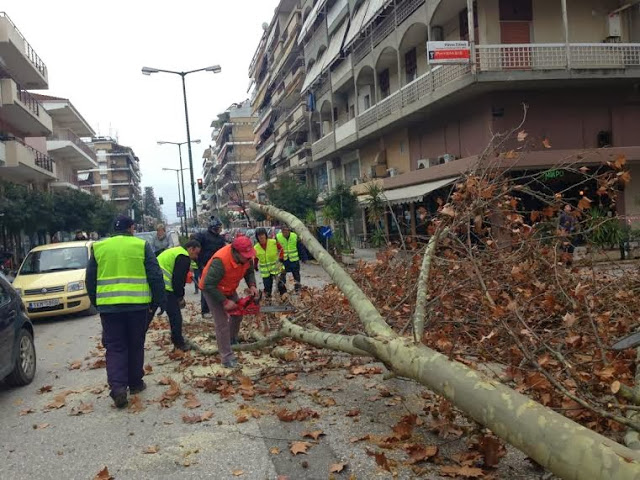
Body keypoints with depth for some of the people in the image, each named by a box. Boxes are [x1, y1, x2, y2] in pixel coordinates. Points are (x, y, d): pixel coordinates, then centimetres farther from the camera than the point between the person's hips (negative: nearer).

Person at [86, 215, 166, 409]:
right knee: (135, 345, 13)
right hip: (137, 304, -1)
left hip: (109, 305, 1)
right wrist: (159, 300, 4)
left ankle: (118, 386, -9)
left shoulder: (98, 247, 8)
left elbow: (90, 279, 12)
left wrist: (96, 302, 23)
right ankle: (135, 383, 22)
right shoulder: (141, 246, 0)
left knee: (115, 347, 6)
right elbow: (155, 276, -3)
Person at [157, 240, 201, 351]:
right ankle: (179, 343, 10)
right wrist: (180, 297, -2)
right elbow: (178, 280, -14)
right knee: (175, 316, 0)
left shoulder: (173, 252, 24)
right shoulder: (184, 258, -8)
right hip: (165, 288, -10)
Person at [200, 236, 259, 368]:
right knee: (222, 322, -11)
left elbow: (249, 272, -1)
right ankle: (227, 356, -5)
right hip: (212, 290, -7)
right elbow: (209, 285, -36)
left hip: (229, 289, 7)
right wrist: (225, 302, -31)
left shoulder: (247, 256, -20)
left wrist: (252, 286, -20)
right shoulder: (220, 261, -41)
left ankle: (232, 340, 42)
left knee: (237, 314, 18)